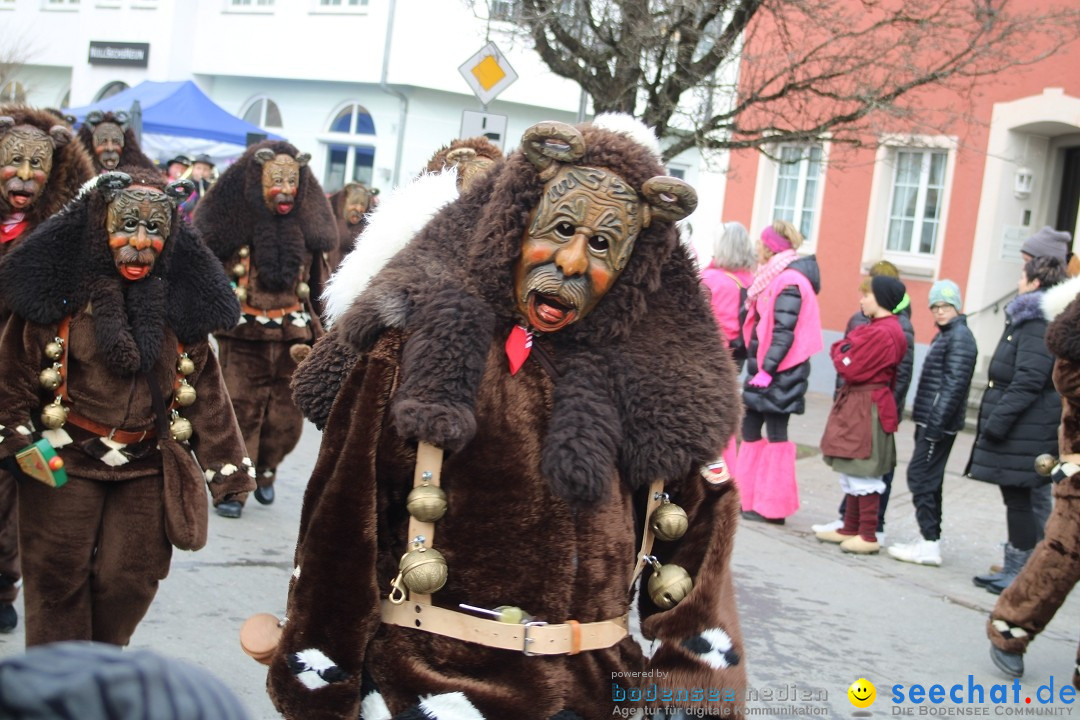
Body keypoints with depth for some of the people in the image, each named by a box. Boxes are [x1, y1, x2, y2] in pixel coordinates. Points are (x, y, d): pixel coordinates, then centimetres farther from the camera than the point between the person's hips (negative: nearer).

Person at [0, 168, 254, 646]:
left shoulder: (182, 302, 2)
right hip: (64, 462, -2)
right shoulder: (60, 289, -6)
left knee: (129, 584, 7)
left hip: (147, 467, 2)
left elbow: (205, 389, 4)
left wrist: (226, 466, 3)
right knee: (58, 579, 4)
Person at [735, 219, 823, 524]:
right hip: (762, 366, 10)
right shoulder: (774, 278, 15)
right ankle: (749, 497, 19)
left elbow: (784, 332, -21)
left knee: (775, 433, -3)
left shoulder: (789, 282, -15)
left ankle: (773, 507, 4)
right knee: (750, 429, 12)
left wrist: (767, 369, -23)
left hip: (778, 372, -10)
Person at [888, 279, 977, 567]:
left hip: (940, 422, -10)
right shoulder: (944, 336, 18)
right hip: (931, 421, 10)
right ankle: (929, 539, 19)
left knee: (921, 476, -10)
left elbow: (954, 384, -19)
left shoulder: (960, 338, -12)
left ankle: (930, 544, -9)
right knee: (928, 479, 13)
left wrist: (936, 423, -22)